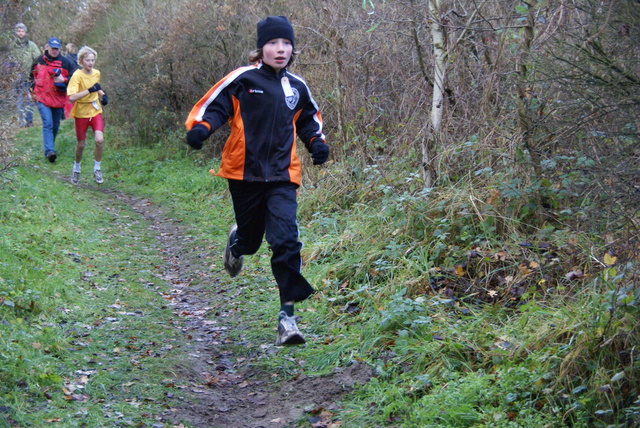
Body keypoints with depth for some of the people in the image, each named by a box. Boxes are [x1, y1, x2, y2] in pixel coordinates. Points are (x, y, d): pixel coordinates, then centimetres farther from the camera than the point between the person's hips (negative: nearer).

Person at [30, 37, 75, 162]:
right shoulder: (39, 61, 5)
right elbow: (33, 76, 20)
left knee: (55, 126, 12)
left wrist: (63, 80, -16)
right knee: (47, 125, -15)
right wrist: (35, 89, 10)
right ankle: (49, 151, -22)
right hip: (43, 99, -2)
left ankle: (49, 149, 30)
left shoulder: (65, 62, 2)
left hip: (59, 99, 2)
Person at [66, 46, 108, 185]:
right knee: (81, 144, 7)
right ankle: (76, 168, 33)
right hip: (81, 113, -3)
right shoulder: (77, 75, -17)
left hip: (95, 111, 3)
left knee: (99, 140, -15)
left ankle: (97, 169, 2)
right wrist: (90, 90, -32)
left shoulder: (96, 73, 1)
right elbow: (72, 97, -29)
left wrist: (103, 94, 4)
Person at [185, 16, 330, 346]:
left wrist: (317, 142, 8)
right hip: (245, 173, -2)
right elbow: (212, 106, -3)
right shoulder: (242, 80, -4)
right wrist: (200, 128, -23)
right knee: (250, 239, 12)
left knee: (286, 241, -14)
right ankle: (237, 240, 54)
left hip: (282, 176, 2)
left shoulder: (297, 87, 9)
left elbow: (309, 119, 26)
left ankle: (287, 315, -11)